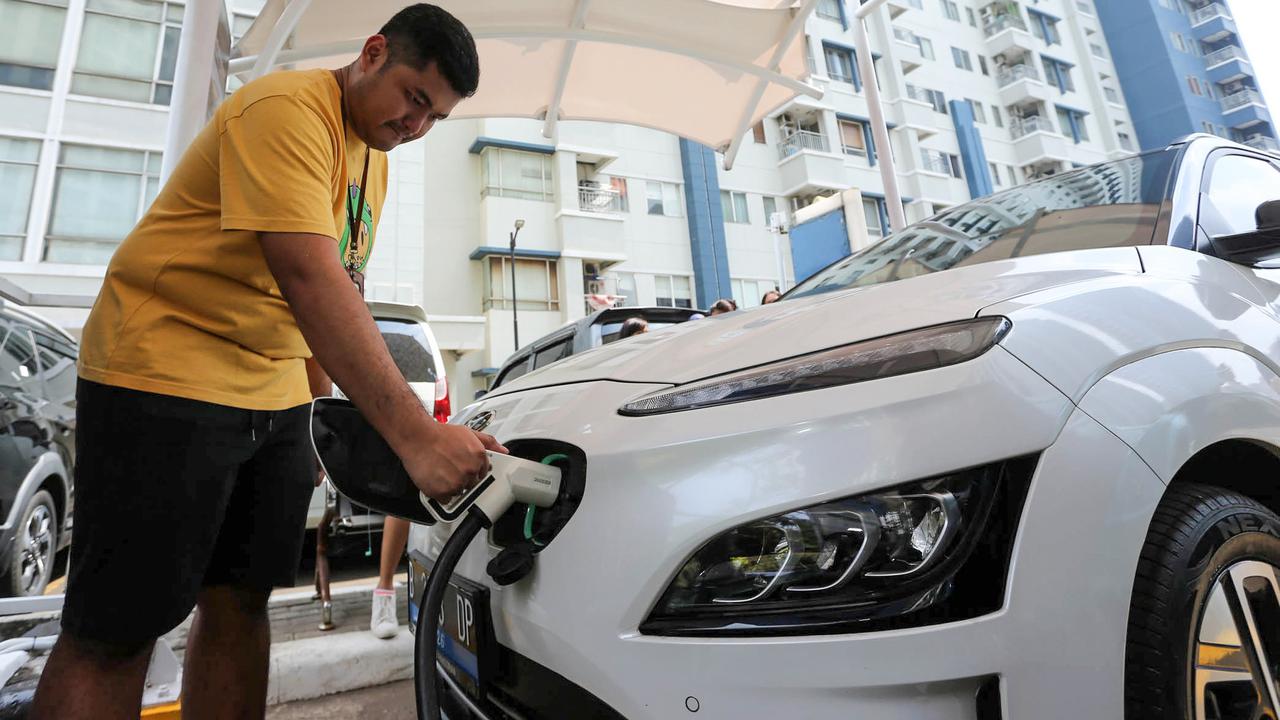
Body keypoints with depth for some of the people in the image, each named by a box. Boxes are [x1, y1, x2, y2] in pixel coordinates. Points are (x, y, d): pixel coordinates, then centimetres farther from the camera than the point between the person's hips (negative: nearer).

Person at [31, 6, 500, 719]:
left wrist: (316, 407, 8)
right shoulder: (287, 111, -16)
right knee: (117, 629, -1)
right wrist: (415, 433, -36)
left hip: (276, 398, 8)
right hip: (166, 378, -8)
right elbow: (308, 276, -31)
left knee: (241, 600, 10)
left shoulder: (373, 157, 13)